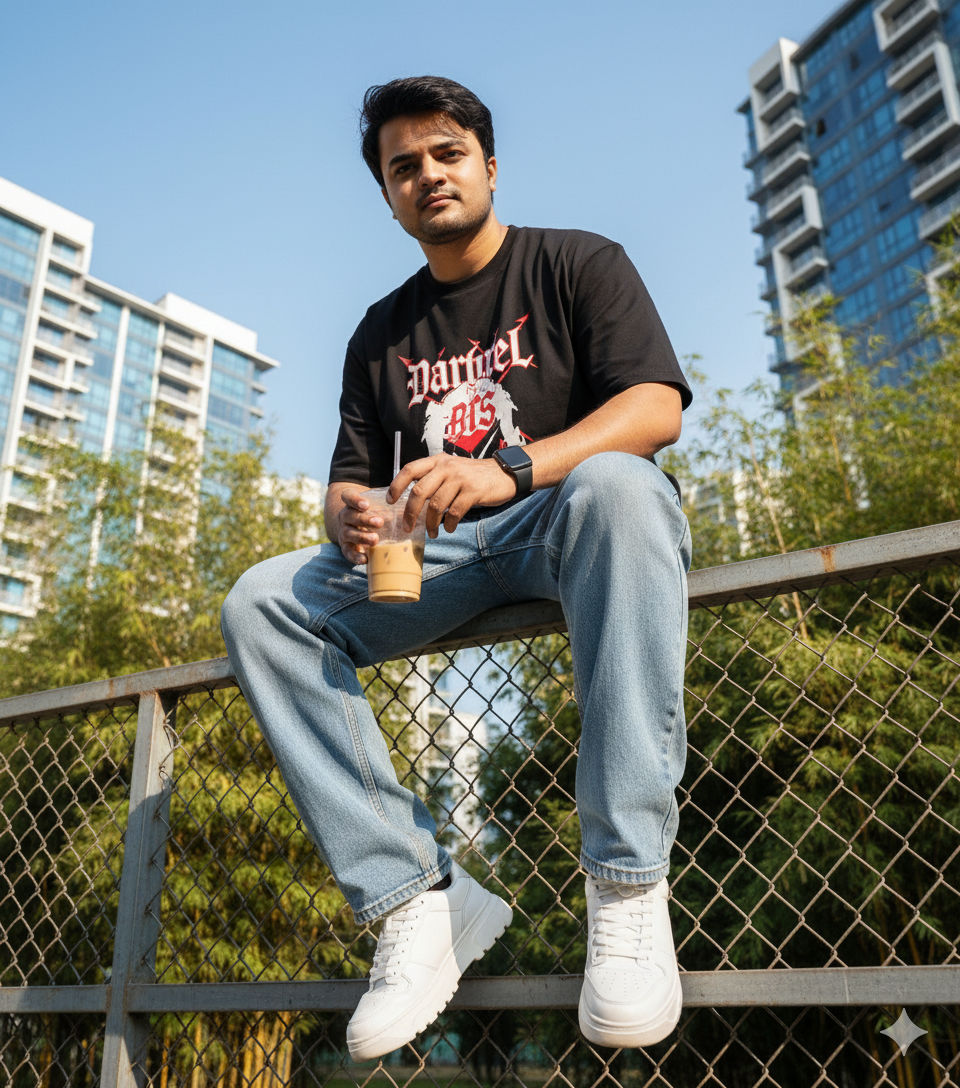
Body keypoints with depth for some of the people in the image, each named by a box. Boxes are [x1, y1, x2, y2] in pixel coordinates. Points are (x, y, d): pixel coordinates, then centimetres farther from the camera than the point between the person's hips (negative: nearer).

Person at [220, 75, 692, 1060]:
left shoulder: (576, 264, 5)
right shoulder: (382, 334, 18)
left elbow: (656, 406, -11)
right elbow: (350, 479, 14)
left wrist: (507, 469, -28)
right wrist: (351, 517, -14)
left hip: (565, 526, -3)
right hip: (437, 555, 4)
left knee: (614, 483, -38)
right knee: (261, 602, -16)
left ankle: (628, 885, -36)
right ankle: (412, 900, -21)